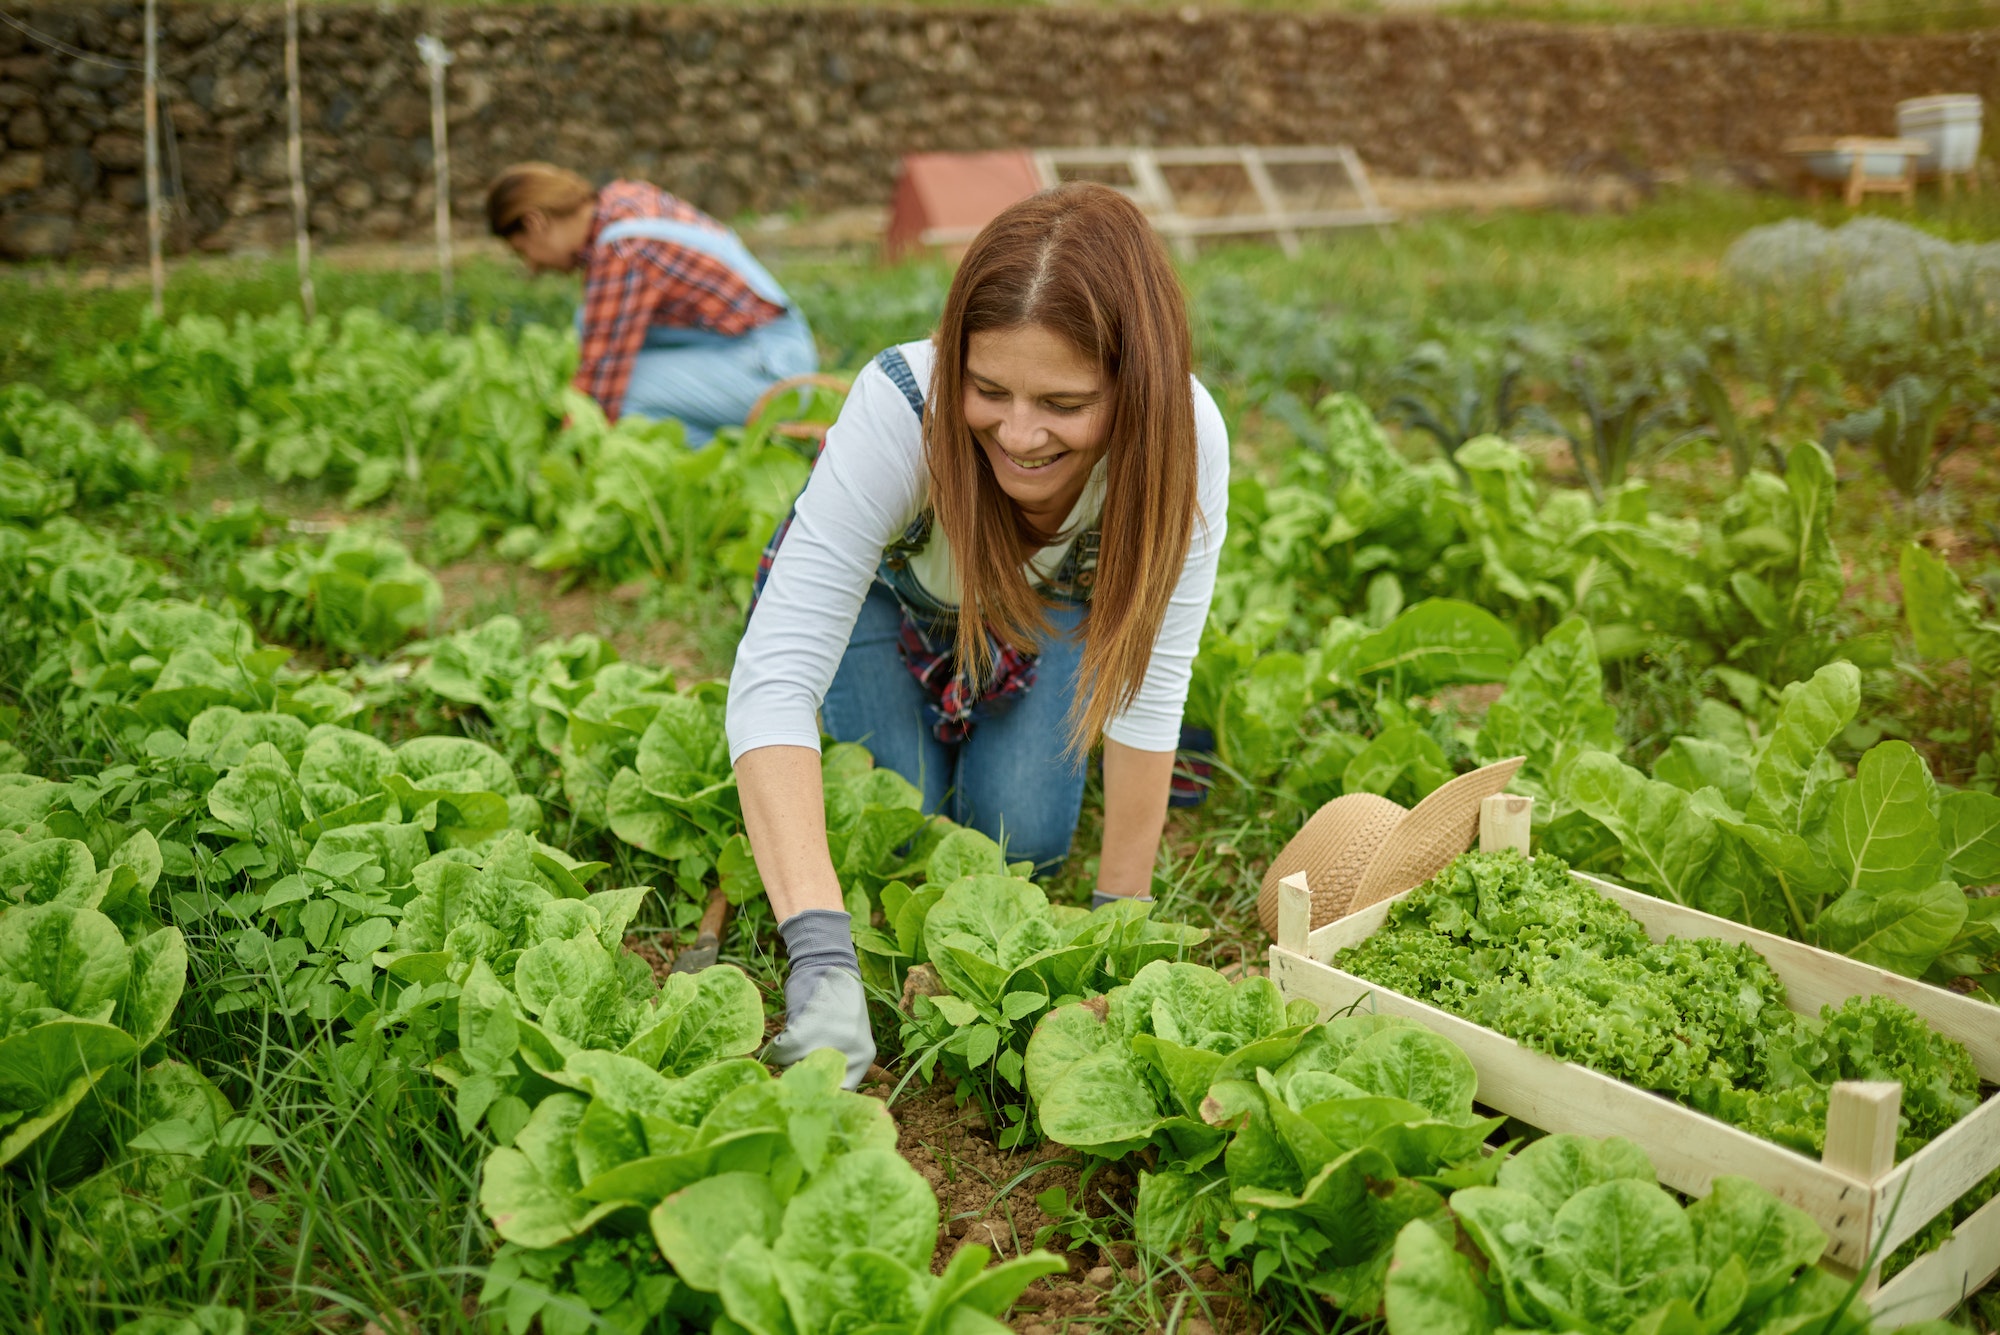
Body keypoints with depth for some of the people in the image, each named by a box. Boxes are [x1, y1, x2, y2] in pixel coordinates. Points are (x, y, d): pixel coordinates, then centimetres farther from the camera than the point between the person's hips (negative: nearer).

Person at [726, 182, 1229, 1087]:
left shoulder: (1184, 442, -37)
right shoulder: (902, 406, -44)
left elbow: (1151, 688, -26)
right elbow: (772, 680, -49)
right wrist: (821, 952, -59)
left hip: (1045, 606, 2)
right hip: (883, 588, -1)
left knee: (1024, 840, -9)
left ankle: (984, 723, 24)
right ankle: (920, 729, 22)